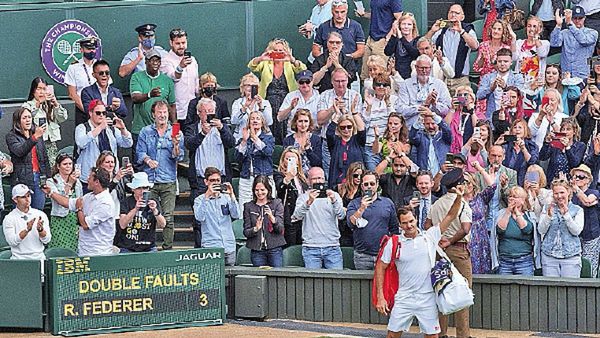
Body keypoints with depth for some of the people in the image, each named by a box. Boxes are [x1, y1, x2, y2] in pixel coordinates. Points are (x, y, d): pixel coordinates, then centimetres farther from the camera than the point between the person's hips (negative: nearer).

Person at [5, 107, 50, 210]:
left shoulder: (38, 134, 14)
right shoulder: (11, 136, -1)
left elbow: (45, 157, 18)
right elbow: (20, 151, -20)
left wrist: (48, 178, 13)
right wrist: (34, 137, -31)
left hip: (39, 179, 4)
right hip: (22, 181, -4)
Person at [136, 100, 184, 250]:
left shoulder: (176, 133, 8)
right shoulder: (145, 132, 11)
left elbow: (178, 157, -1)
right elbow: (140, 152, 5)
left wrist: (176, 144, -20)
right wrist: (147, 159, -15)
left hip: (169, 181, 0)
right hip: (149, 180, 0)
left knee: (168, 217, -4)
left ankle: (168, 248, 2)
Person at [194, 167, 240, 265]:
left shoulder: (226, 198, 12)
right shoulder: (200, 200, 4)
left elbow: (236, 215, -1)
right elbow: (199, 218, -14)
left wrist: (232, 195, -12)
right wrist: (207, 196, -19)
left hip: (229, 247, 3)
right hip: (210, 247, -3)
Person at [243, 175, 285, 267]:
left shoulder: (277, 203, 4)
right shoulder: (248, 206, 7)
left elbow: (280, 229, -4)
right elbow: (246, 232, 3)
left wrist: (272, 219, -24)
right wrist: (255, 229, -18)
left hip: (275, 249, -1)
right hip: (257, 250, 1)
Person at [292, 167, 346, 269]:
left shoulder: (334, 195, 10)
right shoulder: (303, 197, 7)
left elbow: (341, 215, -5)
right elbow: (297, 216, -11)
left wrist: (334, 200, -25)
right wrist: (309, 202, -29)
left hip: (332, 247, 1)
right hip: (311, 248, -1)